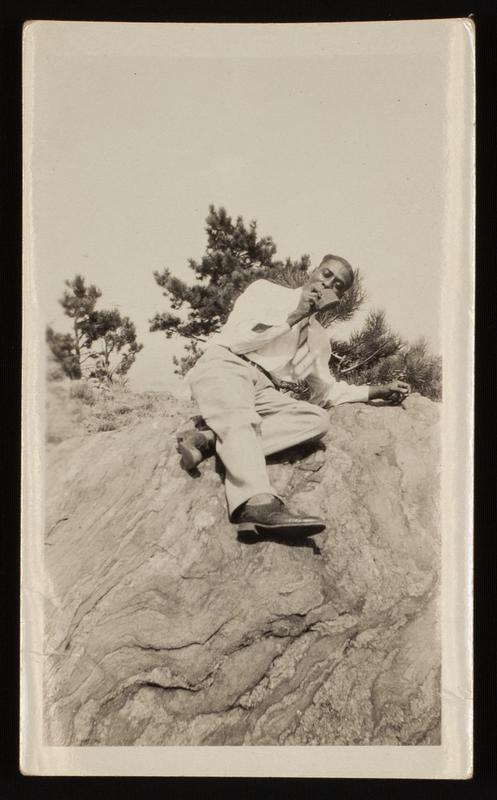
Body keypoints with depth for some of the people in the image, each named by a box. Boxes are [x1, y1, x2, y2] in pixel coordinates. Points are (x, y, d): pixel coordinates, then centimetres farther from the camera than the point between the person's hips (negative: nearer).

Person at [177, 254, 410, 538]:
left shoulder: (319, 339, 25)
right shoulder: (266, 291, 10)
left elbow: (325, 392, 30)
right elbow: (237, 340, -4)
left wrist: (378, 391, 20)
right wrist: (292, 317, -4)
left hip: (263, 390, 5)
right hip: (224, 366, -5)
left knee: (318, 419, -24)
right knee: (239, 415, -39)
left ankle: (211, 440, -34)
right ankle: (258, 502, -64)